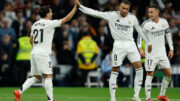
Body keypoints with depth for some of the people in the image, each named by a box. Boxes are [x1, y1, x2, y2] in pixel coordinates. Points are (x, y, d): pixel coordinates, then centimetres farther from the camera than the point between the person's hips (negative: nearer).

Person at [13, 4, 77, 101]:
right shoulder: (49, 23, -7)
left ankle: (19, 91, -2)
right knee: (48, 76, -3)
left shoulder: (35, 24, 14)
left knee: (36, 77, 12)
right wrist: (75, 7, 2)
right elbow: (67, 18, -5)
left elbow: (31, 40, 20)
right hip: (43, 54, -8)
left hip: (33, 53, 8)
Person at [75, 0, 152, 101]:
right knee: (115, 71, -1)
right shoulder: (112, 15, -6)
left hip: (131, 44, 2)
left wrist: (148, 42, 24)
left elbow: (140, 30, 16)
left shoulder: (132, 18, 2)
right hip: (118, 46, -2)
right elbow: (95, 13, -8)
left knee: (139, 68, -9)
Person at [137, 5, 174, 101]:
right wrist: (140, 48, -22)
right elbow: (140, 36, -7)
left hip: (162, 53, 5)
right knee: (150, 74, -8)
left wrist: (171, 49, 12)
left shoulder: (164, 22, 1)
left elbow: (168, 34, 14)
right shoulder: (146, 24, -12)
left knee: (168, 73, 6)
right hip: (151, 53, -5)